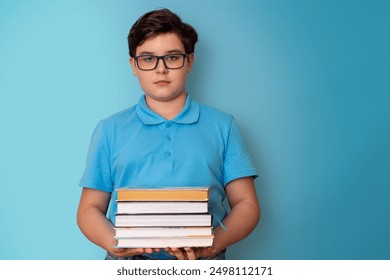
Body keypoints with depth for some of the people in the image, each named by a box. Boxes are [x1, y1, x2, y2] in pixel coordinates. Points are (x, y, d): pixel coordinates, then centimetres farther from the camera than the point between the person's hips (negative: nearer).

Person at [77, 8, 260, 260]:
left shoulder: (222, 126, 13)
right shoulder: (110, 130, 14)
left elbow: (247, 204, 9)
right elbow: (90, 209, 12)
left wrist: (214, 244, -9)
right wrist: (113, 243, -8)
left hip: (202, 261, 0)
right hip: (128, 262, 0)